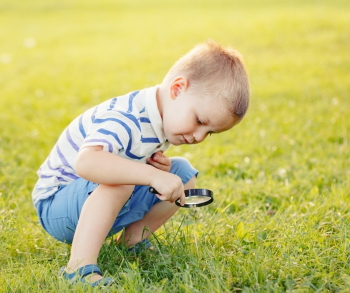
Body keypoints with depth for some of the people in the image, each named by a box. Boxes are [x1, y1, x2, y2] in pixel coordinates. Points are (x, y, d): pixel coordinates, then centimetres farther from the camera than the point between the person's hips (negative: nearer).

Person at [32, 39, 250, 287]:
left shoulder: (164, 118, -4)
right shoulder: (125, 120, -32)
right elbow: (86, 163, -51)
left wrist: (157, 165, -13)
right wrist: (153, 175, -52)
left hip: (102, 205, 8)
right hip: (56, 205, -8)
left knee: (184, 173, 1)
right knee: (118, 179, -38)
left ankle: (134, 238, 4)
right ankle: (80, 266, -38)